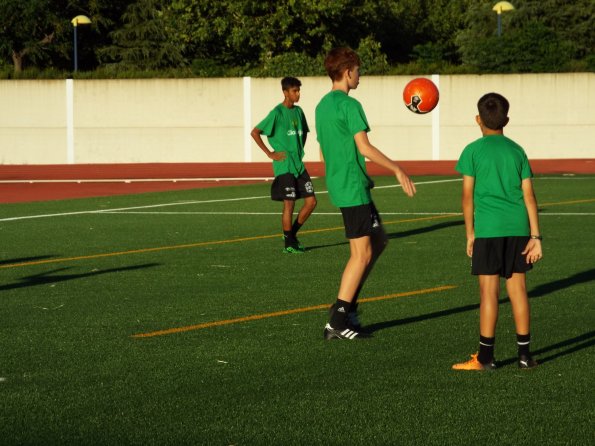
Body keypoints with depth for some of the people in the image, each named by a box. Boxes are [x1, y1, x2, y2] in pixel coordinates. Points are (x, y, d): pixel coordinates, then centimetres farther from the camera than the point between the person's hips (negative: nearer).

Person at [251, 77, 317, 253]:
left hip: (299, 165, 7)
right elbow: (254, 132, -13)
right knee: (289, 204, -4)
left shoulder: (298, 111, 9)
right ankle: (289, 244, 8)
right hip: (284, 166, -7)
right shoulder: (277, 113, -11)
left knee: (311, 201, 4)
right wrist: (270, 153, -13)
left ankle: (292, 233, 20)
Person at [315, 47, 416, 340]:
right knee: (362, 254, -5)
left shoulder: (322, 106, 14)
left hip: (338, 185, 10)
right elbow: (365, 148, -20)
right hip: (353, 188, -10)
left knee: (378, 241, 17)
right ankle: (337, 322, -4)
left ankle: (348, 304, 15)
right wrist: (398, 170, -13)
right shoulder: (349, 105, -14)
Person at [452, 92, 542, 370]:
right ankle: (524, 354, 12)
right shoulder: (517, 151, 9)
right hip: (518, 227, 3)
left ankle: (485, 357, 0)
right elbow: (529, 196, 6)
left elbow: (467, 196, -1)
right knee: (517, 287, 9)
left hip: (488, 228, -3)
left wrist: (470, 234, 6)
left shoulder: (473, 151, 0)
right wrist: (535, 236, 7)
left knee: (489, 290, -2)